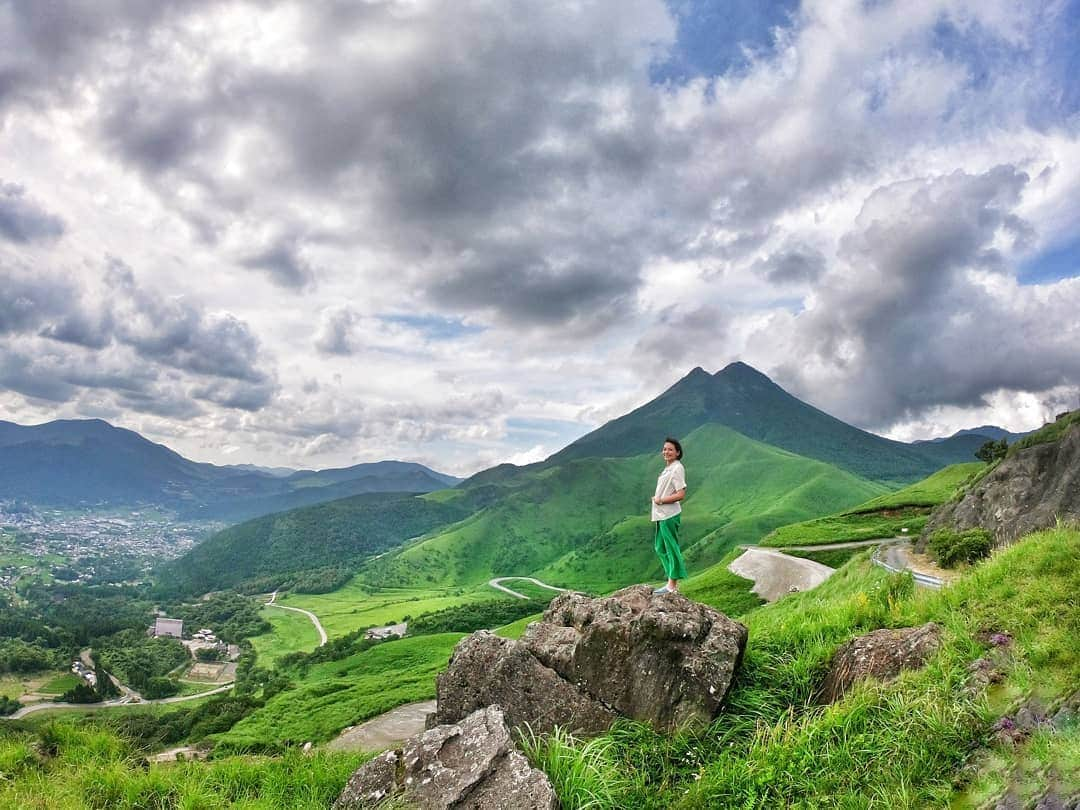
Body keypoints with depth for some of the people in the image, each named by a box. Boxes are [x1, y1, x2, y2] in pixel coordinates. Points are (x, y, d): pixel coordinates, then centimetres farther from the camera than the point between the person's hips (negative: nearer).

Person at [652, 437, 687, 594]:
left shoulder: (677, 469, -14)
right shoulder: (668, 468, 14)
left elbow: (681, 494, -20)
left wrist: (660, 500, -15)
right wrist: (657, 498, 5)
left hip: (669, 515, -10)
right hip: (662, 515, 10)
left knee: (671, 547, -2)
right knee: (660, 547, 16)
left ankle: (672, 585, 5)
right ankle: (672, 582, 24)